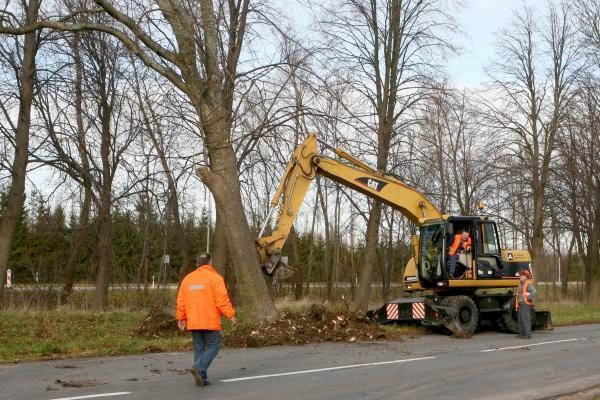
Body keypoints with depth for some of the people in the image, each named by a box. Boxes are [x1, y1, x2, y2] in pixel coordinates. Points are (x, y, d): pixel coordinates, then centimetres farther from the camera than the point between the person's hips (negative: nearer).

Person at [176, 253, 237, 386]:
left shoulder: (187, 278, 10)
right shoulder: (215, 277, -6)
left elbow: (181, 301, 10)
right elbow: (222, 299, -13)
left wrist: (181, 318, 17)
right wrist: (231, 315, -8)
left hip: (193, 322, 5)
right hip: (210, 322, -5)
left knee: (199, 348, 12)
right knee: (213, 347, 2)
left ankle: (202, 377, 9)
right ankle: (198, 368, -17)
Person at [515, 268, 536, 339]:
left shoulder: (528, 284, -11)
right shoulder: (521, 284, 18)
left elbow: (534, 292, -26)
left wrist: (528, 298, -20)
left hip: (526, 305, -10)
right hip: (521, 304, 10)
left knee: (526, 319, -11)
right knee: (520, 320, 11)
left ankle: (528, 334, -10)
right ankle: (522, 334, 17)